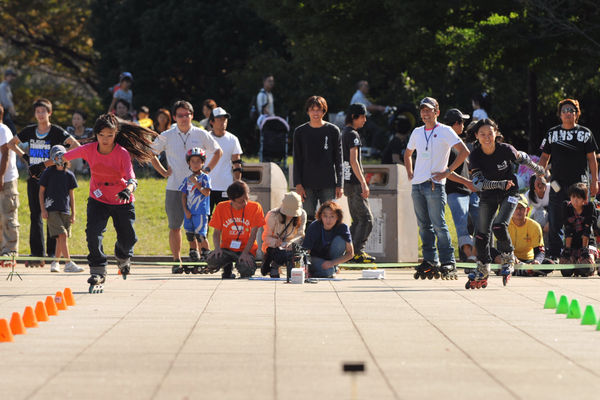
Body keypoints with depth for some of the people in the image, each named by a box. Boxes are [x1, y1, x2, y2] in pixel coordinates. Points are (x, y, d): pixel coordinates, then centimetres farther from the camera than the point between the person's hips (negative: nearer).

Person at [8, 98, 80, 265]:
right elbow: (11, 143, 23)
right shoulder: (29, 131, 9)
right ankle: (37, 254, 6)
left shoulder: (57, 131, -5)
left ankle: (52, 253, 4)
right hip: (34, 178, 4)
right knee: (35, 216, 3)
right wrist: (24, 156, 10)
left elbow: (76, 146, -12)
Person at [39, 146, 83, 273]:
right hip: (51, 210, -4)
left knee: (61, 238, 6)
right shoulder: (47, 173, 0)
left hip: (65, 210, 4)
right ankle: (68, 263, -21)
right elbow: (41, 192, 4)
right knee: (62, 235, -16)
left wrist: (73, 213, 10)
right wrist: (43, 209, -5)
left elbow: (71, 194, 13)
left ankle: (55, 263, 19)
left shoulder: (69, 175, 9)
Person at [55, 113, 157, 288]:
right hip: (98, 200, 1)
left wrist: (128, 190, -50)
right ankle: (98, 271, -8)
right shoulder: (89, 150, -15)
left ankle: (123, 257, 44)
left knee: (127, 239, 7)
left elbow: (131, 179, -31)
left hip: (122, 201, -1)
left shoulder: (123, 154, -21)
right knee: (93, 233, -20)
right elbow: (65, 157, 1)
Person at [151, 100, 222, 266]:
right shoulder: (167, 136, 4)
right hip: (174, 188, 0)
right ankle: (177, 261, 7)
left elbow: (218, 151, 18)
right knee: (174, 226, 0)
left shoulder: (201, 135, 5)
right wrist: (163, 172, 7)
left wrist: (207, 169, 7)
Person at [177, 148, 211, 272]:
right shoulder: (187, 180, 12)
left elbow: (207, 192, -11)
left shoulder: (204, 177, -1)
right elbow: (184, 195, 10)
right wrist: (185, 210, -1)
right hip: (189, 213, 5)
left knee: (200, 236, -11)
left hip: (201, 212, -5)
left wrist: (196, 184, -18)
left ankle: (206, 257, 0)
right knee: (191, 237, 8)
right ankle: (194, 261, 16)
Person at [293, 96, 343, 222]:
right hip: (308, 185, 1)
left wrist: (339, 185, -1)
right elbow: (297, 160, 7)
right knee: (308, 219, -2)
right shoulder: (300, 132, 6)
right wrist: (298, 184, -2)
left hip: (328, 184, -1)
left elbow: (338, 160, 5)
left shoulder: (333, 131, 4)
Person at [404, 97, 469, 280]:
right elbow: (408, 154, 33)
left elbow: (464, 151, -10)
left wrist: (447, 171, -12)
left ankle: (448, 262, -11)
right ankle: (429, 261, 11)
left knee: (439, 225, -12)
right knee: (424, 225, 6)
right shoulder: (417, 132, 17)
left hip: (434, 184, -6)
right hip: (417, 185, 6)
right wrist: (410, 173, 17)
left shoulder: (445, 131, -2)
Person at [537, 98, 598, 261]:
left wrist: (594, 181, -1)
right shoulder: (552, 133, 11)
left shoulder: (584, 133, 6)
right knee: (555, 222, -1)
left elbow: (591, 158, 5)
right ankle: (554, 256, 4)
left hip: (579, 183, -2)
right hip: (558, 183, 2)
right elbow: (544, 157, 15)